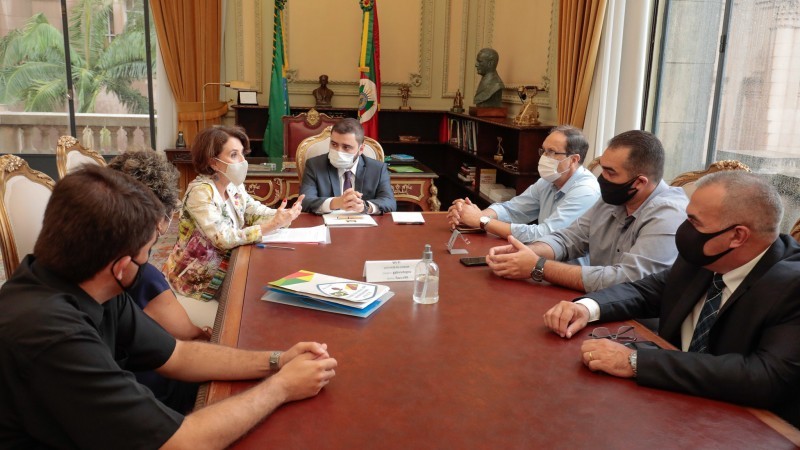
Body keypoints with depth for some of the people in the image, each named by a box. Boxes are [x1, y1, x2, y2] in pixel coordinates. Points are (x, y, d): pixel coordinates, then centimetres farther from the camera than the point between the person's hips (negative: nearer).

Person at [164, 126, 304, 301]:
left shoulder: (234, 185, -1)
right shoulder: (200, 192, -26)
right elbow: (224, 239, -32)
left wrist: (284, 214, -24)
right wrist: (273, 225, -36)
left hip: (225, 265, 7)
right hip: (197, 277, -7)